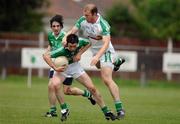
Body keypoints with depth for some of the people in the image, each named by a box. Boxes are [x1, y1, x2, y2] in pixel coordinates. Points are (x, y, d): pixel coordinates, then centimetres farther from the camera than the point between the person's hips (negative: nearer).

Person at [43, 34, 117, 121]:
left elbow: (88, 43, -3)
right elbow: (46, 56, -38)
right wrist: (55, 68, -44)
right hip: (63, 68, -3)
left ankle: (106, 112, 8)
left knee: (92, 88, -4)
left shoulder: (80, 42, -26)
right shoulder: (62, 51, -38)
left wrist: (80, 53, -16)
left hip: (75, 66, 3)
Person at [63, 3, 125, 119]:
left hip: (105, 51, -8)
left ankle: (120, 109, -20)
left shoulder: (103, 25, -30)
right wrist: (66, 37, -27)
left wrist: (97, 57, -48)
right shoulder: (83, 21, -12)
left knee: (107, 79, -19)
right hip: (95, 51, 8)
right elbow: (73, 31, -5)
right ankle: (116, 61, 66)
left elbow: (106, 43, -35)